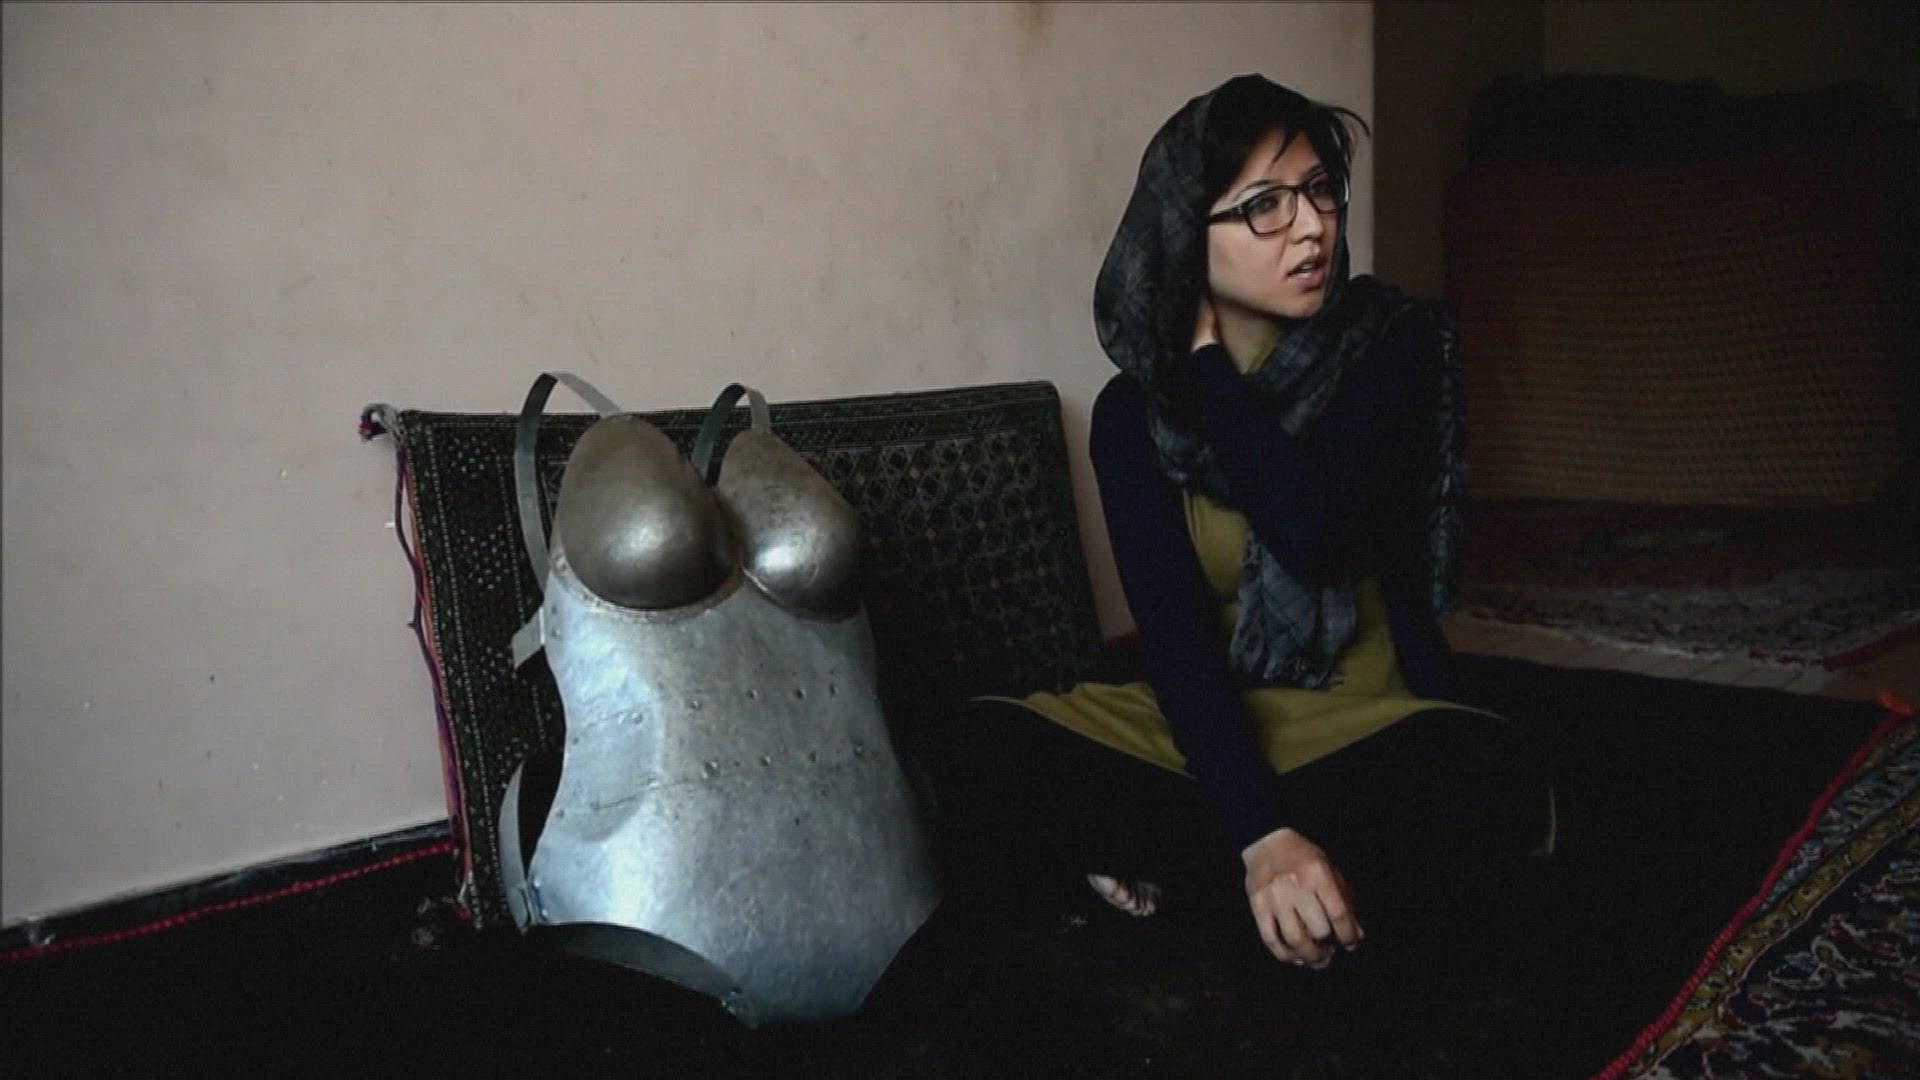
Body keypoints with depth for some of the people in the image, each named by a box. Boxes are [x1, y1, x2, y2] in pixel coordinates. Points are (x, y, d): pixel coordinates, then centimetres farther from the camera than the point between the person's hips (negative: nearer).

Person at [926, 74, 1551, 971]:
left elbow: (1313, 534, -25)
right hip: (1203, 725, 1)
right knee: (988, 757, -23)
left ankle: (1173, 855, -15)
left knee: (1486, 776, -34)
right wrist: (1259, 832, -29)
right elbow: (1171, 631, -16)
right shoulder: (1135, 413, -5)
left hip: (1370, 721, 0)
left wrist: (1208, 357, -15)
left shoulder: (1397, 343, -7)